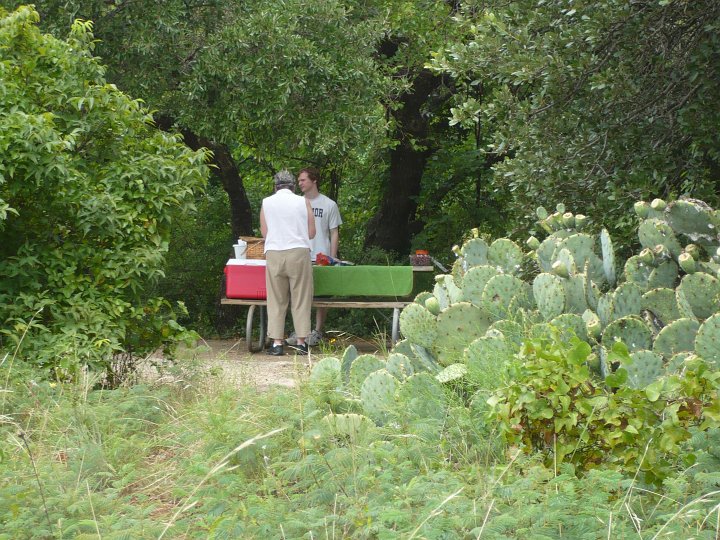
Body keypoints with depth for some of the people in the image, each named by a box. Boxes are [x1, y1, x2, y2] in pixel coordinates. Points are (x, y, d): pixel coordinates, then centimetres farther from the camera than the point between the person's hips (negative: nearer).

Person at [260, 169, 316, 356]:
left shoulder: (266, 203, 6)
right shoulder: (303, 202, 4)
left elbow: (264, 233, 10)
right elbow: (311, 233, 7)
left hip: (274, 254, 1)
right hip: (299, 252, -1)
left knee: (276, 300, 6)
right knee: (301, 300, 4)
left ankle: (277, 342, 2)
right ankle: (301, 342, 2)